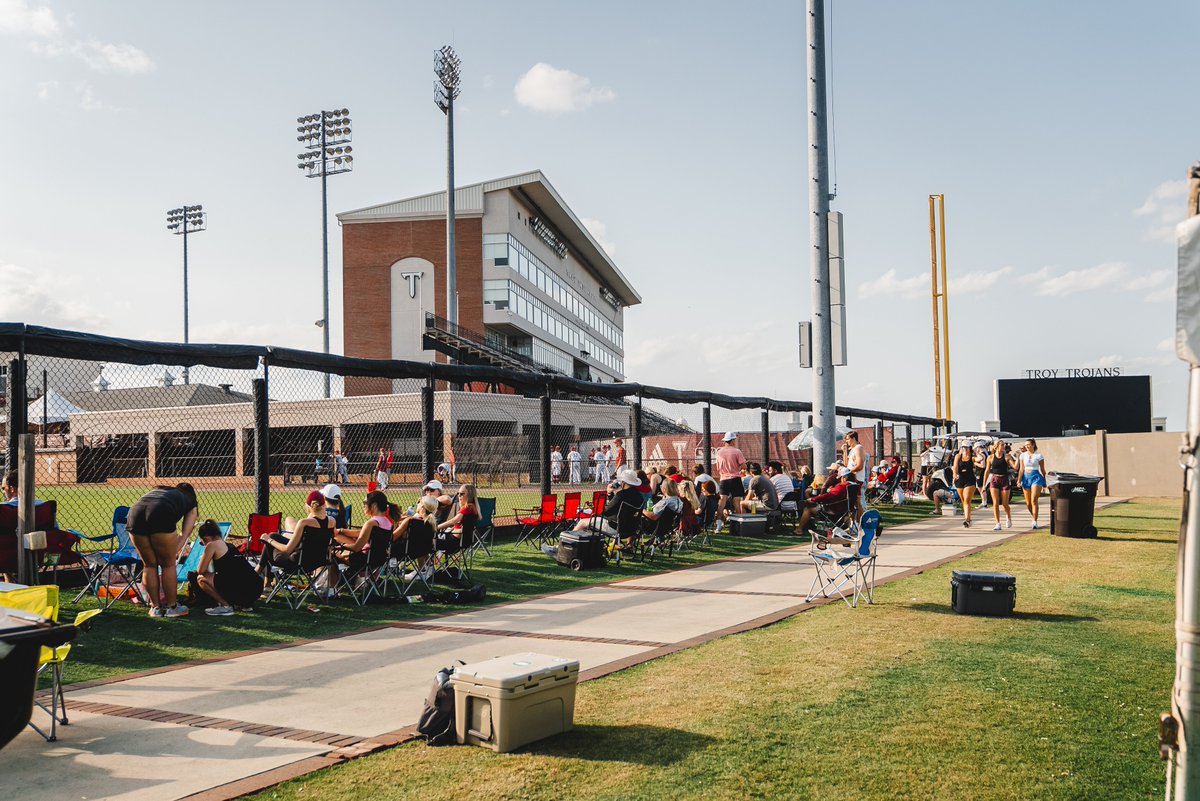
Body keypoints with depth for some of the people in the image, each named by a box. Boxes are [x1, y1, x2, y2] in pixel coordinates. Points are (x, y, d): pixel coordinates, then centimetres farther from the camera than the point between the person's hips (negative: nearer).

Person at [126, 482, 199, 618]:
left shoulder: (158, 490, 41)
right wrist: (174, 551, 17)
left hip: (135, 512, 4)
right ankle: (171, 607, 22)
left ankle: (155, 607, 26)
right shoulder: (191, 502, 30)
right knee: (168, 565, 14)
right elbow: (185, 534, 19)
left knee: (150, 565, 19)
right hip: (160, 516, -4)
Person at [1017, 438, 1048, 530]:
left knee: (1034, 500, -14)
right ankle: (1035, 517, 28)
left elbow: (1042, 470, 5)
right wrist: (1019, 480, -3)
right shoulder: (1023, 455, 7)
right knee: (1028, 503, 6)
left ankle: (1035, 522, -10)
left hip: (1036, 477, -4)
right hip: (1026, 477, 4)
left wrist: (1045, 482, 9)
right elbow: (1021, 469, 7)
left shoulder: (1039, 456, 0)